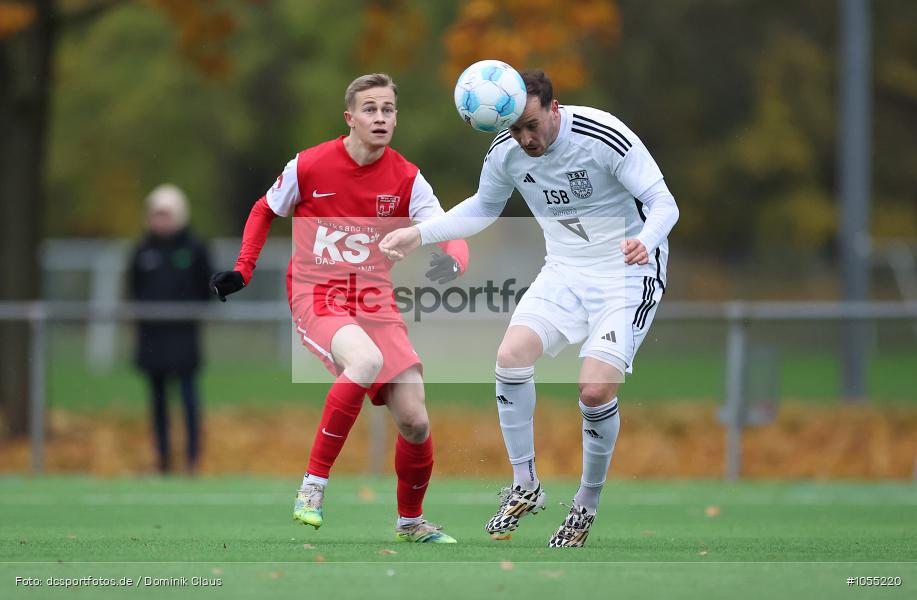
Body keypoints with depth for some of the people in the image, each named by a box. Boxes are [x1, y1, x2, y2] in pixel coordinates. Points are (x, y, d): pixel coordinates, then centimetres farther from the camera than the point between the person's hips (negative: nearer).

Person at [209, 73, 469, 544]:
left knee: (414, 421, -4)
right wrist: (243, 270, 3)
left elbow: (451, 236, -9)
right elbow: (264, 211, 13)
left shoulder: (406, 179, -1)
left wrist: (450, 261, -32)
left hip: (376, 301, 4)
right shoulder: (308, 166, -6)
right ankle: (313, 483, -24)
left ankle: (411, 521, 23)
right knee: (367, 361, -37)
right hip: (315, 295, -3)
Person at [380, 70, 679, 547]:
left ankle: (587, 506, 4)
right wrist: (419, 234, 4)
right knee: (512, 355, -19)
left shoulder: (604, 137, -23)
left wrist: (644, 243, -40)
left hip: (627, 273, -5)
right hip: (564, 271, 5)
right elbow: (484, 207, 15)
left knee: (596, 390, -20)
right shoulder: (505, 151, -6)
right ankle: (524, 486, -3)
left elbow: (663, 202, -19)